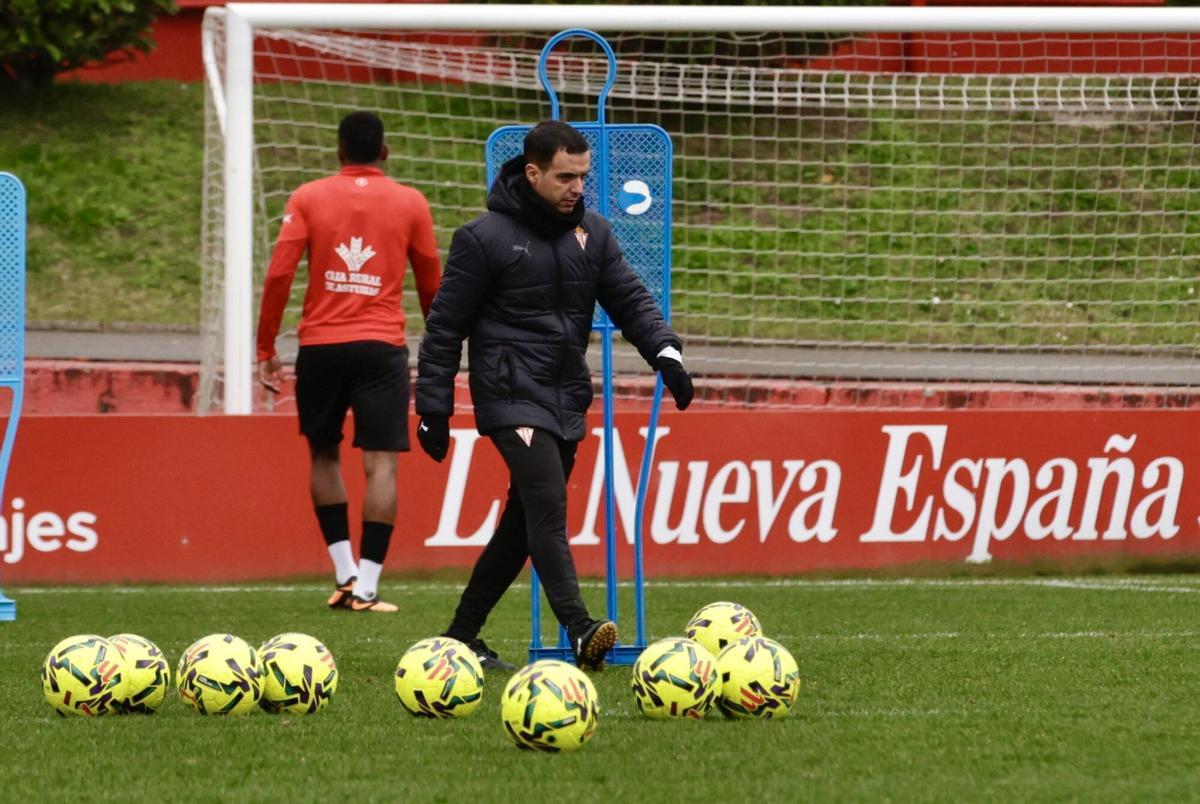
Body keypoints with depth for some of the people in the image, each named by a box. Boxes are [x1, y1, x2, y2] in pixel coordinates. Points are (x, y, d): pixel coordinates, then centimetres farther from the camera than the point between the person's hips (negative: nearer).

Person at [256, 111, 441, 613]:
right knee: (381, 462, -3)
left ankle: (344, 572, 14)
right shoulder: (409, 203, 5)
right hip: (382, 346, -1)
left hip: (320, 345, 1)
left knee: (323, 453, 18)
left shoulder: (309, 198, 4)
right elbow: (432, 285, 13)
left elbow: (278, 275, -3)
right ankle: (366, 586, -11)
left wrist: (265, 350, 2)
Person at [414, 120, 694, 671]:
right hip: (512, 397, -7)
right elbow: (445, 327, -3)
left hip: (568, 402, 7)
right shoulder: (485, 238, -7)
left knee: (523, 526, 10)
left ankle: (463, 634, 20)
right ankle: (579, 630, -33)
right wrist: (433, 410, -4)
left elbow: (630, 300, 11)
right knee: (548, 507, -22)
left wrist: (664, 351, -9)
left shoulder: (592, 233, 10)